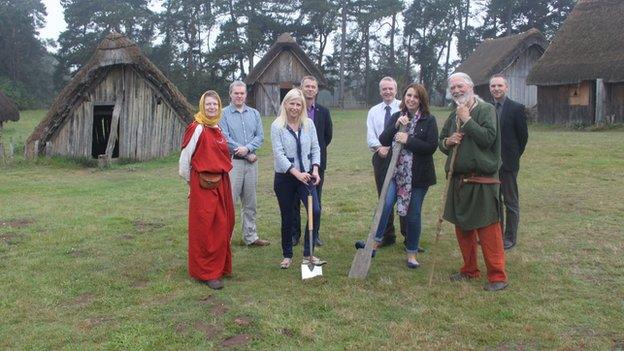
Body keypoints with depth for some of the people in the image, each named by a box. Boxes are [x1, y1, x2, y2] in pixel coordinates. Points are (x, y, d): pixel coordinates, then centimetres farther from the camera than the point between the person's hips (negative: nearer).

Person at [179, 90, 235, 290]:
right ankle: (206, 273, 8)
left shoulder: (217, 129, 11)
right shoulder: (197, 129, -12)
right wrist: (190, 182, 2)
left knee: (222, 226, 14)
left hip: (221, 183, 8)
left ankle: (220, 265, 28)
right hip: (203, 185, -7)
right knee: (204, 229, -1)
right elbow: (185, 159, -8)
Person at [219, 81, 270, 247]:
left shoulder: (254, 113, 12)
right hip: (232, 162, -4)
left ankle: (250, 236, 19)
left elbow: (260, 136, 5)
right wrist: (248, 155, -8)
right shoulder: (224, 114, -1)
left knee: (250, 203, 11)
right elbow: (225, 139, -9)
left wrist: (247, 148, -14)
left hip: (251, 162, 4)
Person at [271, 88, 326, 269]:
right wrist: (297, 173, -21)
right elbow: (279, 154, -14)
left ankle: (308, 254, 5)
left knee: (315, 211, -10)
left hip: (306, 175, 3)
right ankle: (287, 255, 25)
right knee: (287, 217, 7)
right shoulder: (277, 126, -8)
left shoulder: (308, 123, 2)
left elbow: (315, 148, 6)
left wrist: (315, 170, -8)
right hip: (285, 177, -2)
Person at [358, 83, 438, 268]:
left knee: (413, 214, 7)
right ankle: (376, 242, -3)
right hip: (396, 171, 2)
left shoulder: (429, 120, -4)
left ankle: (412, 253, 21)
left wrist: (408, 140, -18)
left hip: (418, 175, -2)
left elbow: (432, 146, -13)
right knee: (386, 204, -16)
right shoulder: (396, 117, 6)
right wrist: (396, 126, -15)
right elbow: (383, 141, -1)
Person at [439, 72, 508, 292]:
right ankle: (469, 270, 27)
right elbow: (441, 141, 23)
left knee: (488, 229, -6)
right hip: (458, 180, 7)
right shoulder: (453, 116, 15)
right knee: (462, 228, 14)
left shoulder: (486, 110, -6)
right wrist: (447, 142, 1)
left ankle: (497, 276, 3)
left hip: (482, 181, -7)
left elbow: (488, 138, -20)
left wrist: (467, 120, -15)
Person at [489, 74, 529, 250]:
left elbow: (523, 135, -3)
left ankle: (510, 237, 14)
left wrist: (514, 156, 2)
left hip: (508, 163, -5)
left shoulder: (517, 108, -7)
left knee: (511, 201, 5)